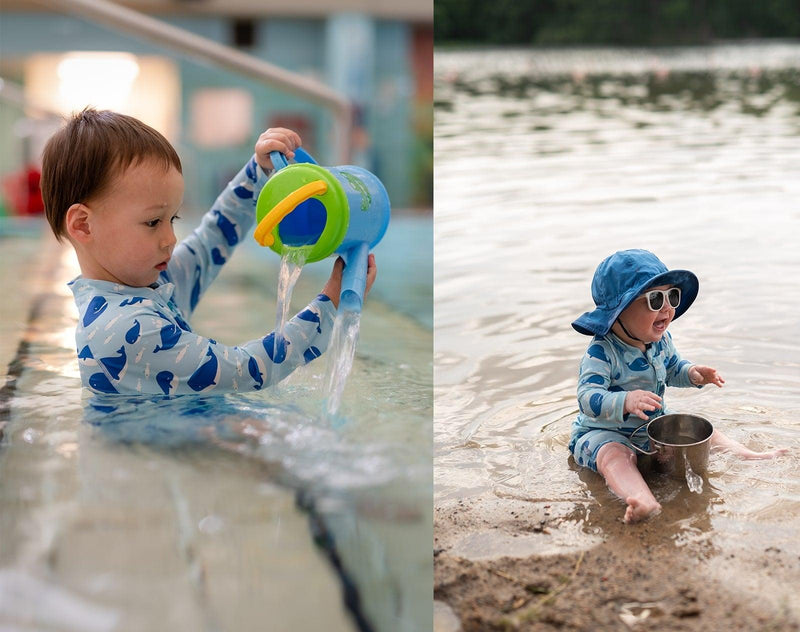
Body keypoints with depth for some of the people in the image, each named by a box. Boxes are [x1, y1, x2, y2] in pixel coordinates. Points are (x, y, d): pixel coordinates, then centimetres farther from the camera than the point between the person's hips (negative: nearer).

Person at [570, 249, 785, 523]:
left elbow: (672, 370, 19)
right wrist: (626, 402, -52)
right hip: (604, 432, -8)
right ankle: (643, 501, -62)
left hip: (653, 424, 8)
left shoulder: (662, 341, -1)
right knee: (615, 455, -38)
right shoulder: (602, 352, -27)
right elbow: (587, 397, -35)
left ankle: (750, 456, 19)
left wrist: (692, 374, -4)